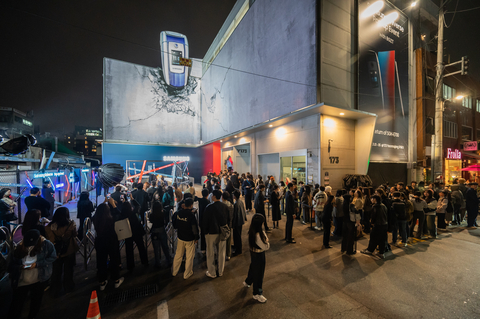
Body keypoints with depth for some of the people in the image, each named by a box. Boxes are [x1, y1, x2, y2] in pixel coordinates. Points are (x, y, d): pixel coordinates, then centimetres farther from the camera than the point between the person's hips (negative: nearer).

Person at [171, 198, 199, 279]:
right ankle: (187, 274, 25)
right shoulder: (191, 215, -24)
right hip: (189, 239, -5)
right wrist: (196, 238, -3)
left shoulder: (178, 213, -8)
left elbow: (174, 225, 6)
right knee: (189, 257, 12)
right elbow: (194, 228, -17)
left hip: (180, 237, 5)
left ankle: (174, 272, 37)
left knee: (178, 255, 22)